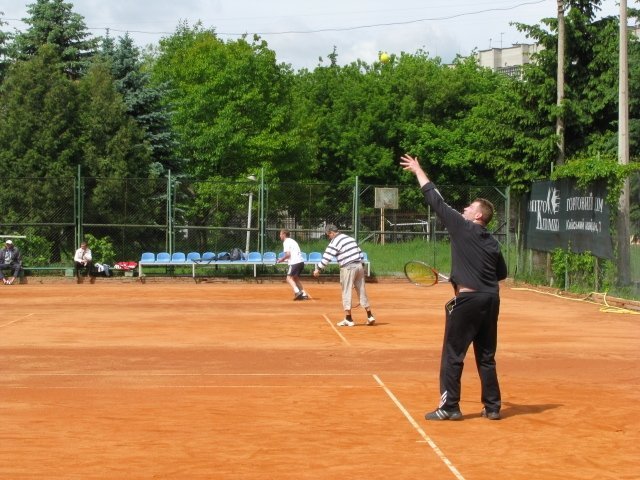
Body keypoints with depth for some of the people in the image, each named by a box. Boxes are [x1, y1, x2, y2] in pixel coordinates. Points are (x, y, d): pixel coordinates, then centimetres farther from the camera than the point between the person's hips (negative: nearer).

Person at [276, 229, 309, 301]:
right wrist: (284, 260, 21)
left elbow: (288, 254, -15)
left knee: (289, 278, -8)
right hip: (301, 261, 9)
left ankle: (297, 292, -26)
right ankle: (304, 294, 14)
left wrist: (281, 259, 0)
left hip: (295, 262, -9)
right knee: (296, 278, 20)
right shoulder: (292, 241, 24)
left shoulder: (286, 242, -4)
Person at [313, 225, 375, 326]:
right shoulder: (350, 238, 16)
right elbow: (359, 252, 17)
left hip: (347, 268, -7)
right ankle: (370, 317, 13)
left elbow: (326, 257, -13)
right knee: (362, 292, 12)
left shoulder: (334, 242, -7)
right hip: (359, 266, 7)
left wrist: (318, 269, -5)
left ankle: (348, 319, 2)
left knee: (346, 293, 1)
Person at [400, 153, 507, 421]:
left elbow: (436, 200, 1)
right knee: (486, 356, 13)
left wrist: (418, 171, 10)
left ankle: (449, 407, 2)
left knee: (453, 354, 1)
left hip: (467, 299, -6)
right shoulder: (492, 242, 12)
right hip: (490, 299, 6)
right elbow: (501, 273, 19)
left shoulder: (462, 227, -4)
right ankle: (492, 407, 15)